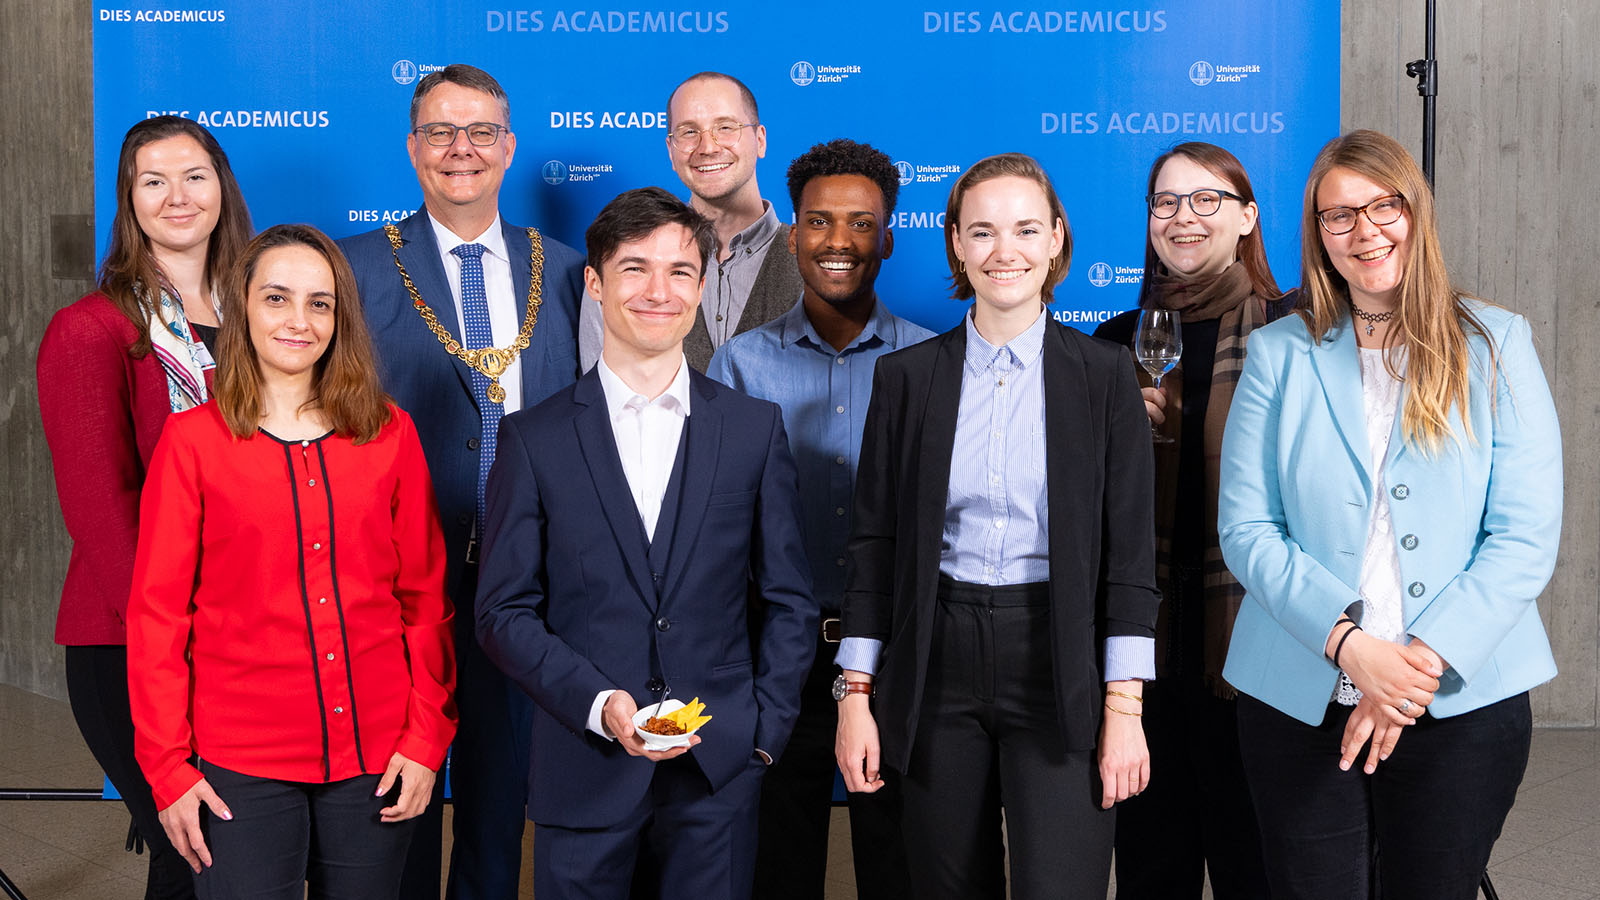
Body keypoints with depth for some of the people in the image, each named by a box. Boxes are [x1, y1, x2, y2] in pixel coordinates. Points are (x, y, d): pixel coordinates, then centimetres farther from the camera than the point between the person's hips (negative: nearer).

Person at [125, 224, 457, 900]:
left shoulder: (389, 434, 4)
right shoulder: (192, 439, 0)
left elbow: (426, 597, 6)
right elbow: (156, 613, 0)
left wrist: (427, 738, 0)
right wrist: (168, 768, -4)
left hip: (375, 759, 2)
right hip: (241, 765, -2)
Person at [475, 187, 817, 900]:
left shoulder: (755, 428, 4)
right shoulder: (534, 438, 1)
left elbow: (789, 600, 7)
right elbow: (504, 611, 0)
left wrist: (765, 728, -2)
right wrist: (599, 704, -13)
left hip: (720, 770, 1)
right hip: (582, 773, -1)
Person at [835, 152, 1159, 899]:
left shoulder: (1103, 374, 1)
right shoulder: (908, 376, 5)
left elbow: (1129, 551, -1)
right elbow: (874, 542, 5)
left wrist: (1124, 709, -7)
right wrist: (856, 694, 1)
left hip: (1060, 665, -1)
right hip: (937, 665, 2)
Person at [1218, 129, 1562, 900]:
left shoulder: (1495, 345, 2)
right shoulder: (1278, 354, 4)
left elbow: (1526, 537, -4)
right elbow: (1245, 529, -2)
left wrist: (1423, 660, -14)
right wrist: (1347, 643, -16)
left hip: (1464, 701, 0)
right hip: (1299, 702, 0)